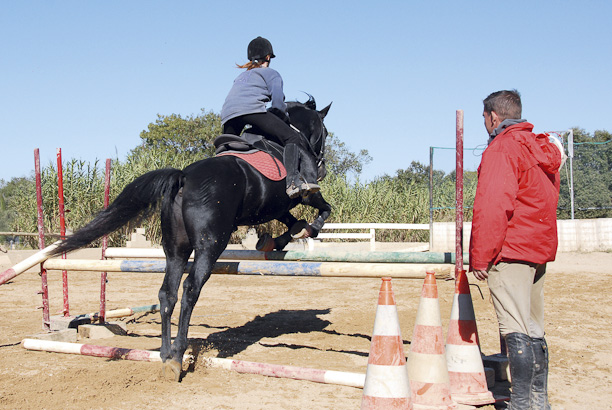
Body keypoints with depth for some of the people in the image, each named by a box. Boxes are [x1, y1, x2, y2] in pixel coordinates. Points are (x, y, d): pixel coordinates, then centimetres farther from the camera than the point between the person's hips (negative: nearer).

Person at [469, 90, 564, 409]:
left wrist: (480, 257, -16)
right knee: (534, 330, 13)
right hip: (540, 251, 9)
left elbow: (492, 206, -19)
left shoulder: (501, 149, -11)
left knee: (516, 331, -9)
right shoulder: (543, 150, 17)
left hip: (510, 252, -9)